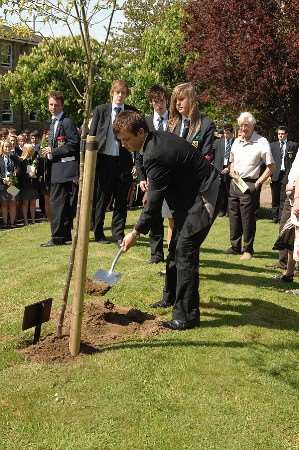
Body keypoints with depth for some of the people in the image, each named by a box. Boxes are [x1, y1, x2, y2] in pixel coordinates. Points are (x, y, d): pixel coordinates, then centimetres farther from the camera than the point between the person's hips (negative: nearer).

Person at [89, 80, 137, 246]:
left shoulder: (132, 112, 5)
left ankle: (118, 234, 14)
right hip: (103, 159, -1)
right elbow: (91, 136, 3)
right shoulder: (100, 110, 4)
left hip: (123, 160, 1)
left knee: (121, 200, 4)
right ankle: (98, 233, 21)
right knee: (101, 199, 8)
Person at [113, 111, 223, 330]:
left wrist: (136, 232, -15)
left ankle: (187, 315, -9)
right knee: (176, 246, 18)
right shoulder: (158, 138, 3)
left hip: (203, 197, -11)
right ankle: (172, 297, 34)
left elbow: (155, 199, -23)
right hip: (192, 194, 11)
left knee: (185, 251, -14)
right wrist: (149, 182, 7)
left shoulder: (156, 155, -27)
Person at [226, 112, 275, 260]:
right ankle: (235, 246, 22)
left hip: (248, 185, -6)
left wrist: (258, 183, -12)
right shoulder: (237, 141, 11)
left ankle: (248, 249, 9)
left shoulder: (261, 142, -9)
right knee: (233, 216, 11)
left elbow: (270, 166, -7)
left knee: (248, 218, -3)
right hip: (234, 183, 6)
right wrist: (231, 171, 3)